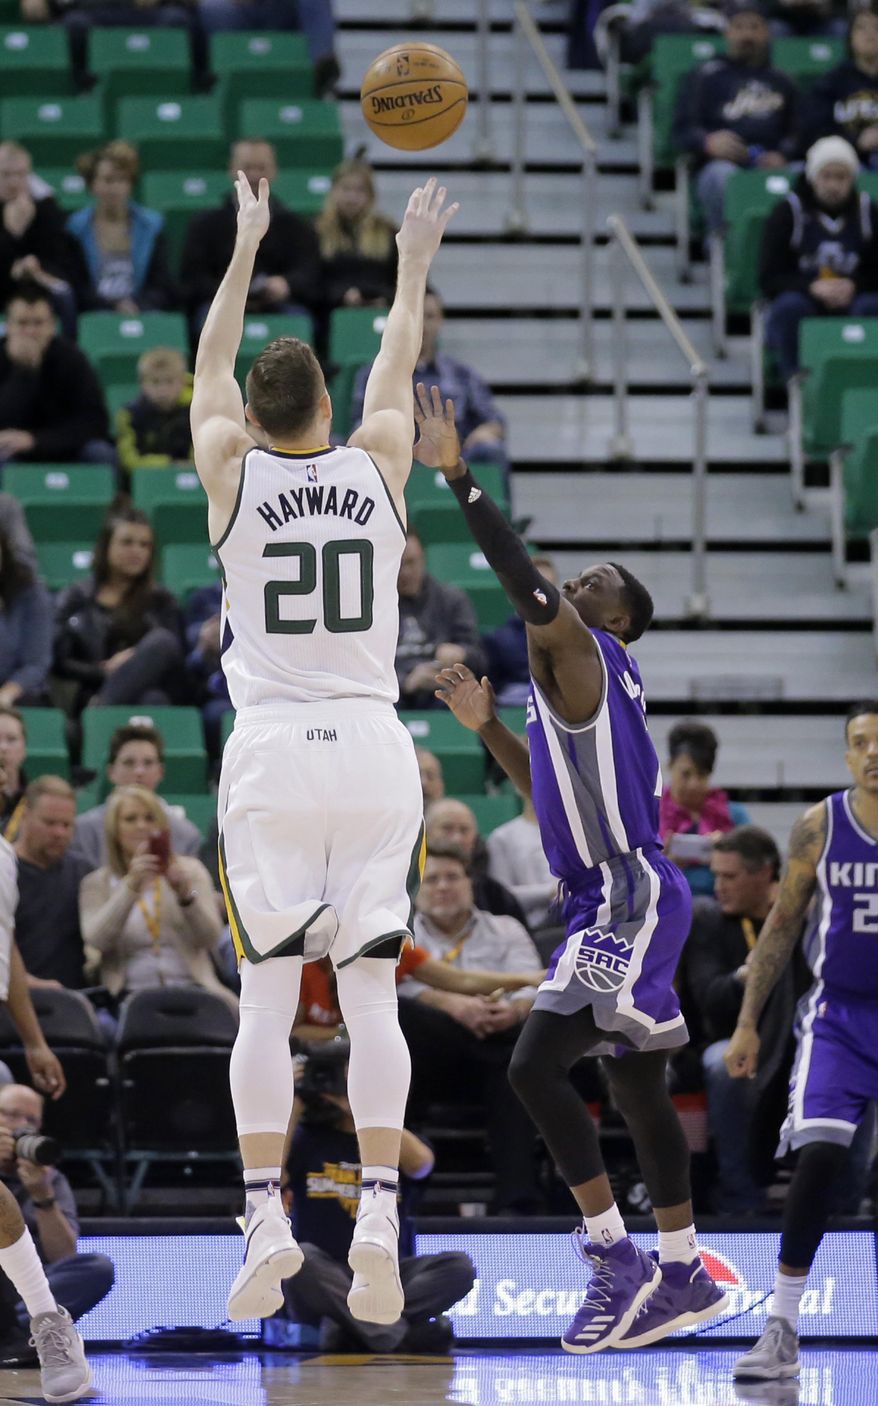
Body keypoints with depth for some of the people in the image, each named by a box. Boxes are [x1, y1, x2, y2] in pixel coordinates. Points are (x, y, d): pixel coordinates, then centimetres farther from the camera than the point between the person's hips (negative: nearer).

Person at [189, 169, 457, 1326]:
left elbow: (210, 366, 19)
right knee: (372, 993, 1)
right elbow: (397, 368, 23)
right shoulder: (378, 464, 4)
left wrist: (247, 249, 27)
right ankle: (379, 1221, -8)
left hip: (270, 752, -1)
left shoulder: (232, 471, 1)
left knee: (268, 996, 1)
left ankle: (268, 1224, -6)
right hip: (372, 750, 1)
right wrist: (415, 261, 36)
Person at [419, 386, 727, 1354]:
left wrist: (455, 475, -26)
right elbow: (553, 792, 31)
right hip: (616, 902, 11)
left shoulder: (579, 652, -8)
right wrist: (487, 726, 22)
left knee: (534, 1065, -16)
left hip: (629, 900, -11)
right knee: (637, 1087, 15)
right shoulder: (577, 677, 21)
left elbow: (528, 584, -26)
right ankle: (681, 1277, 22)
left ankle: (615, 1259, -13)